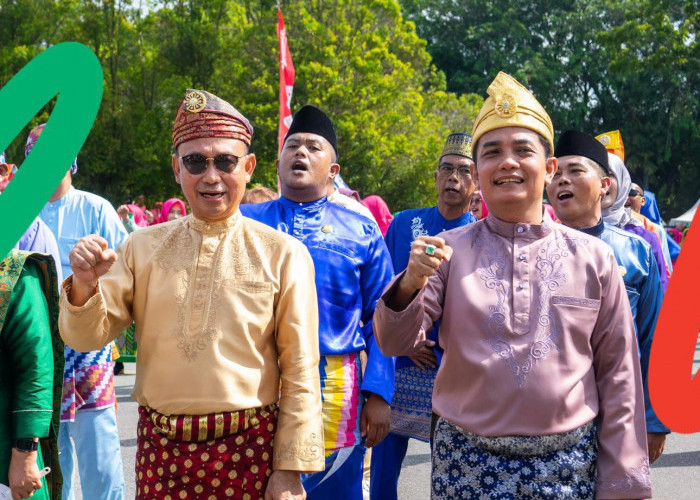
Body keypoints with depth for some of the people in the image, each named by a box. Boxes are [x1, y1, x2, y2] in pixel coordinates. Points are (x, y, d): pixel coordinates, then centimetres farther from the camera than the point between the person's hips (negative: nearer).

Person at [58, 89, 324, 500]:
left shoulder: (284, 254, -4)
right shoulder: (144, 246, 5)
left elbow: (300, 373, -3)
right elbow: (88, 336, 4)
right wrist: (85, 287, -17)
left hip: (248, 451, -2)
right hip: (160, 449, 2)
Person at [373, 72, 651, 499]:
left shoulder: (593, 257, 1)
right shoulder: (449, 251, 1)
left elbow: (618, 377, 4)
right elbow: (395, 342, -5)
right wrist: (411, 283, -24)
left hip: (568, 463, 0)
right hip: (467, 463, 0)